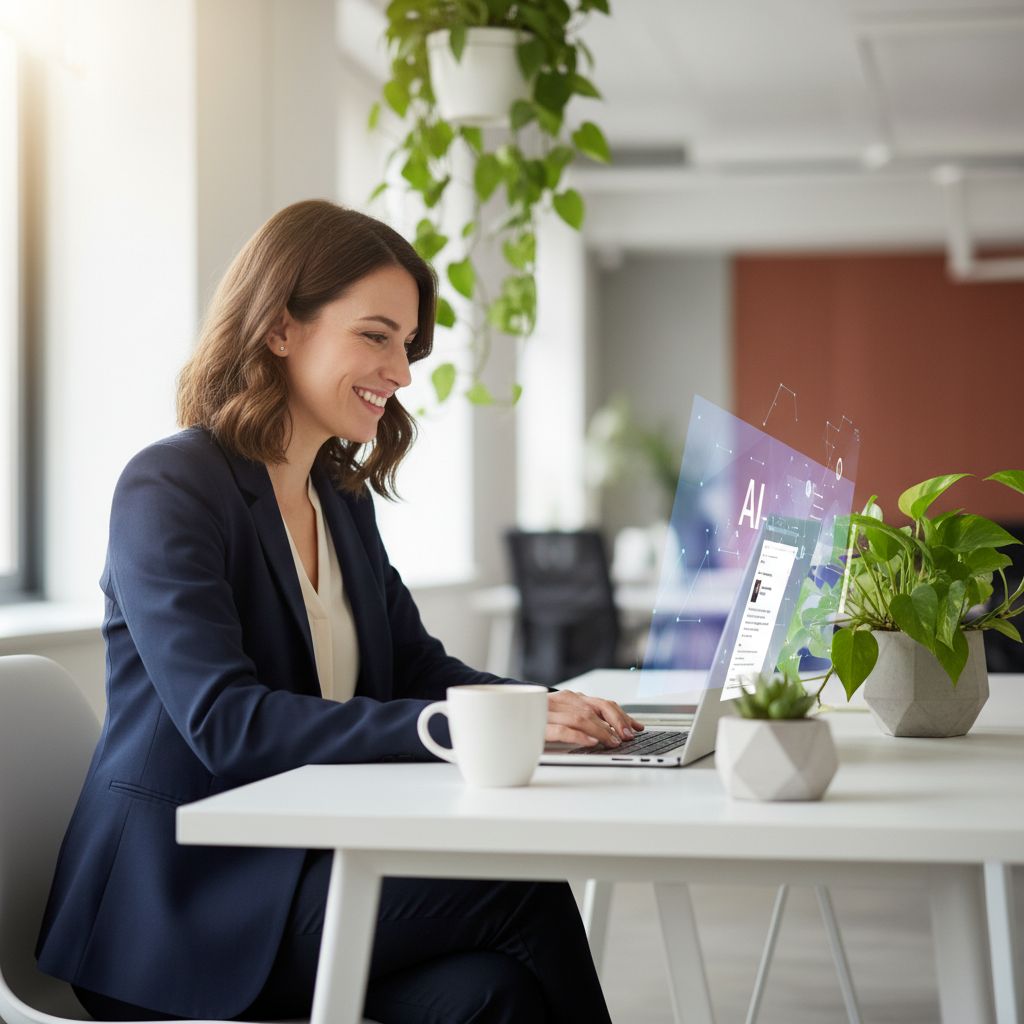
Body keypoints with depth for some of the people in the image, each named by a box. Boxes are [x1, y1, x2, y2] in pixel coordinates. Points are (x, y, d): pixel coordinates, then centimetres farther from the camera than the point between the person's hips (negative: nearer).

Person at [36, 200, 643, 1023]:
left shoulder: (342, 499, 17)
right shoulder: (169, 489, -10)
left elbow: (418, 668, 15)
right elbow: (222, 722, -21)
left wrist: (542, 708, -8)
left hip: (305, 875, 7)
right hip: (175, 906, -7)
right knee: (519, 890, -24)